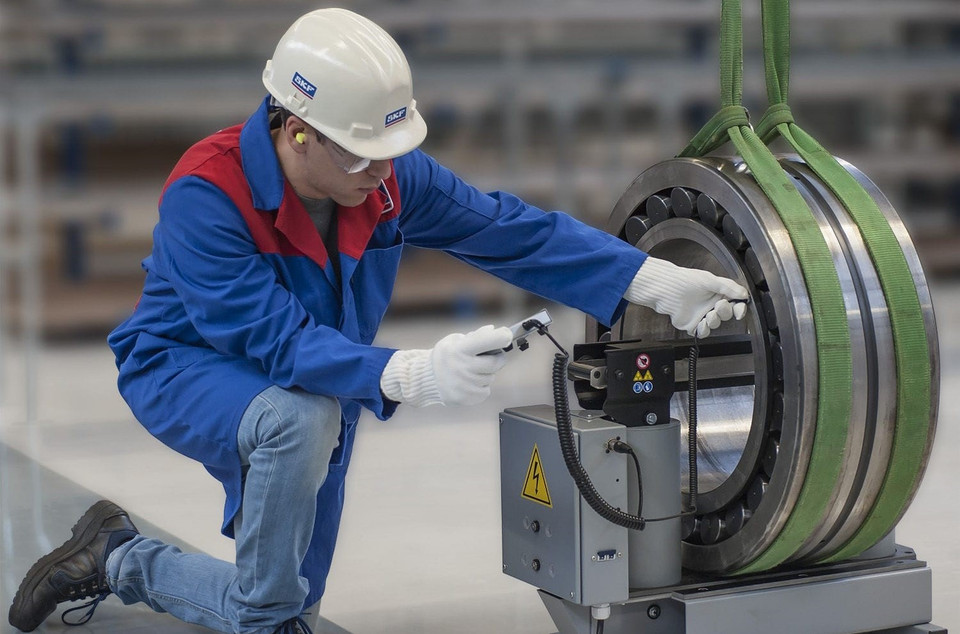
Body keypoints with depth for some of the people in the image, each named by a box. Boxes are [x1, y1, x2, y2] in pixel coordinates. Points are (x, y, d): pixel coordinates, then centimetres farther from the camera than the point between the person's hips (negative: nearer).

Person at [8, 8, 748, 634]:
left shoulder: (389, 175, -18)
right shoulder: (205, 196, -34)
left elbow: (514, 230, -14)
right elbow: (277, 339, -39)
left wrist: (657, 282, -23)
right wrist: (413, 375, -52)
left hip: (320, 383, 6)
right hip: (188, 368, -6)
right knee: (301, 417, -40)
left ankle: (118, 559, 35)